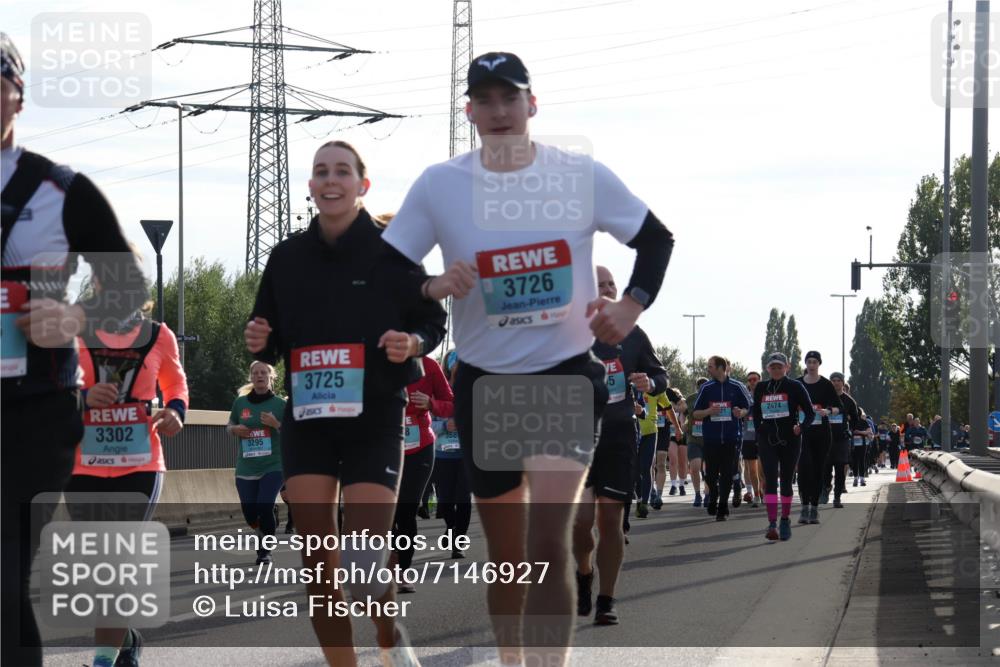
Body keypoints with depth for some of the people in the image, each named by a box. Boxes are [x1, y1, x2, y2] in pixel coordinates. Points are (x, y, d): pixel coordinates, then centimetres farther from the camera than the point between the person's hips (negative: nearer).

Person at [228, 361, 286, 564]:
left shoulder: (280, 404, -1)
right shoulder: (241, 402, 6)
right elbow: (229, 426, 19)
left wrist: (276, 424, -16)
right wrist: (235, 429, -3)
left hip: (273, 466, -3)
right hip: (246, 468, 3)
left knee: (264, 507, -18)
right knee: (250, 514, 3)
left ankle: (265, 551, 1)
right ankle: (268, 528, 37)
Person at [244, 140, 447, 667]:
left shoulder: (391, 251, -3)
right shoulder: (287, 257, 7)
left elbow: (433, 321, 4)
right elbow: (270, 343, 16)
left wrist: (413, 343, -18)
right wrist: (260, 342, -7)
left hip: (375, 420, -3)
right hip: (307, 421, 3)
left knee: (363, 560, -11)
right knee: (317, 559, -3)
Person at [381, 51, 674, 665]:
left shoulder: (584, 177, -6)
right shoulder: (438, 186, -5)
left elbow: (657, 239, 8)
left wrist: (632, 306, -7)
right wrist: (431, 289, -21)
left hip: (568, 374, -2)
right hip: (484, 383, 2)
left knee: (549, 541, -19)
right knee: (506, 556, 11)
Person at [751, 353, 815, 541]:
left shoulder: (795, 386, -1)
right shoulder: (761, 388, 9)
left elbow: (810, 412, -1)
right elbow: (756, 412, 23)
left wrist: (801, 427, -18)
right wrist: (759, 431, 12)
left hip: (789, 439, -2)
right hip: (767, 440, 2)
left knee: (786, 481, 7)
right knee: (770, 480, -12)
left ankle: (785, 521, 22)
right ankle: (772, 524, -20)